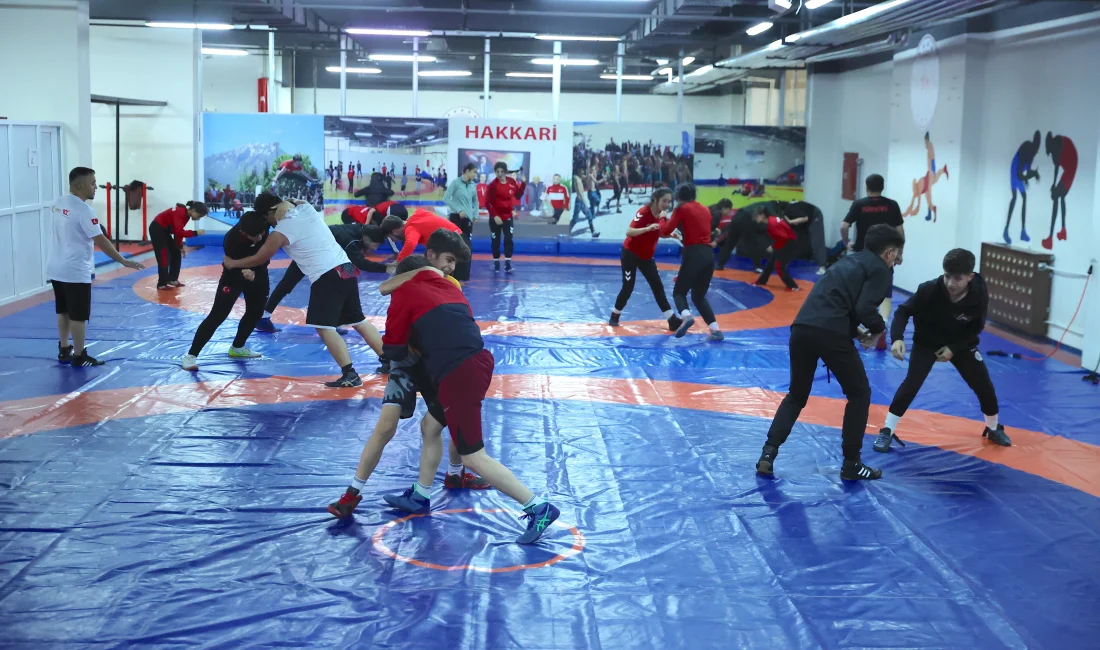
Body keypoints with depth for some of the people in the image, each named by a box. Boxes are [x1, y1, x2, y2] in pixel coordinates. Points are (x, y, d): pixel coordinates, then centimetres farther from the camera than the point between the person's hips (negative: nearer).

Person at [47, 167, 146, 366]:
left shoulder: (59, 203, 6)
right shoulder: (83, 210, -20)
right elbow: (101, 241, -23)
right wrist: (124, 262, -19)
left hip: (57, 268, 8)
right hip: (75, 271, -8)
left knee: (64, 312, 18)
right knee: (78, 316, 1)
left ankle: (64, 351, 27)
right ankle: (79, 357, 8)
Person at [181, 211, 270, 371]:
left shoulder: (262, 220, -26)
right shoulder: (232, 239, -37)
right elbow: (232, 267, -28)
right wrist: (244, 273, -47)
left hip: (258, 271, 6)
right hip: (234, 275, -6)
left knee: (256, 311, 13)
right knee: (217, 315, -11)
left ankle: (237, 347, 32)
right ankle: (191, 355, -7)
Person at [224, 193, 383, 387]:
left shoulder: (281, 231, -7)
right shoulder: (306, 207, 11)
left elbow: (259, 258, 6)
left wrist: (232, 263, 21)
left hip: (326, 276, -8)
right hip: (346, 268, 8)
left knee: (324, 327, -6)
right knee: (358, 320, 17)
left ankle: (350, 375, -11)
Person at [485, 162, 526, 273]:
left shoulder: (512, 182, -1)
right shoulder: (492, 185, -14)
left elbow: (518, 195, 11)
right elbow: (487, 203, -14)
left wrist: (523, 183, 1)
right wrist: (494, 215, -21)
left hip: (508, 216, 3)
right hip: (495, 217, -3)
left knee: (508, 239, -6)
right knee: (496, 240, 6)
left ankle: (508, 263, -8)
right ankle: (496, 262, 18)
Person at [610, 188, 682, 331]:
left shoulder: (661, 215, -3)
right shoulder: (644, 212, -24)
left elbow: (660, 233, 9)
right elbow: (629, 232, -34)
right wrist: (648, 228, -46)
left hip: (646, 256, 6)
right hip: (630, 253, -6)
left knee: (658, 286, 1)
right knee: (628, 287, -3)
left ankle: (672, 320, -1)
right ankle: (614, 317, 16)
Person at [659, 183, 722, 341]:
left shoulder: (682, 209, 0)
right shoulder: (705, 209, 17)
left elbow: (665, 231, -4)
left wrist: (662, 218, 14)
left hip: (694, 254, -6)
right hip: (709, 254, 6)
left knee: (679, 291, 6)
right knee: (699, 295, 18)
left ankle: (686, 316, -25)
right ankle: (715, 329, 5)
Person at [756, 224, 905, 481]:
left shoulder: (849, 261, 30)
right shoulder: (879, 269, 6)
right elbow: (864, 309, -8)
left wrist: (857, 332, 23)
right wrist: (879, 329, 12)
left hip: (802, 328, 7)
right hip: (830, 333, -7)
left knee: (797, 395, 22)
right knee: (859, 394, 13)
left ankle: (768, 453, 9)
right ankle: (851, 464, 17)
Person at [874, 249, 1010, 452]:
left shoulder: (979, 296, -27)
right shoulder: (930, 290, -34)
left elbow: (975, 329, -11)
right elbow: (903, 311, -24)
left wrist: (954, 349, -21)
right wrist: (897, 338, -41)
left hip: (960, 344, 3)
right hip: (927, 341, -3)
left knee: (984, 385, 6)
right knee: (912, 382, -20)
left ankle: (994, 429, 33)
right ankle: (887, 431, -10)